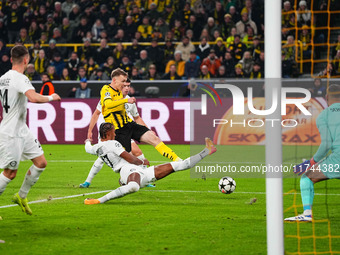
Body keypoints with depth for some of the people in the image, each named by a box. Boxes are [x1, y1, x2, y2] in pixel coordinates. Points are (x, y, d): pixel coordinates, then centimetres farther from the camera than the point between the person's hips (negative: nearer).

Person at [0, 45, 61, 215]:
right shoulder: (20, 79, -20)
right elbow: (34, 98, -37)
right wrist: (50, 97, -20)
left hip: (22, 131, 9)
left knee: (41, 162, 10)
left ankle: (21, 196, 23)